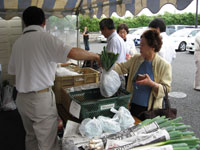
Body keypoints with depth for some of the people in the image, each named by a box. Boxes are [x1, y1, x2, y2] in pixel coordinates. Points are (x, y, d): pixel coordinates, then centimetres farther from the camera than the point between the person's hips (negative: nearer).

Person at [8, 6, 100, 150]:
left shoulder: (17, 43, 6)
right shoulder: (45, 38, -13)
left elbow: (12, 70, 13)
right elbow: (73, 53, -24)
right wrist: (95, 55, -9)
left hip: (22, 99, 7)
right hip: (41, 98, -7)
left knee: (31, 137, 22)